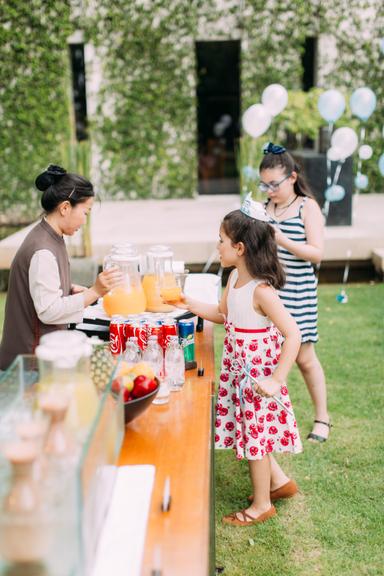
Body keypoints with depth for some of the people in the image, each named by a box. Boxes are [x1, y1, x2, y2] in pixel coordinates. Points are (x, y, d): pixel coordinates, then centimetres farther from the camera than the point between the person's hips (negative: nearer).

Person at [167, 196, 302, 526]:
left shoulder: (261, 290, -26)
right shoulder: (235, 279, 1)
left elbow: (292, 334, -29)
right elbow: (223, 315, 18)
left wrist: (277, 380, -30)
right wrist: (191, 306, 6)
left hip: (258, 375, -8)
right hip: (239, 371, 8)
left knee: (254, 434, 7)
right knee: (250, 431, 20)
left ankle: (261, 504, 27)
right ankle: (280, 481, 40)